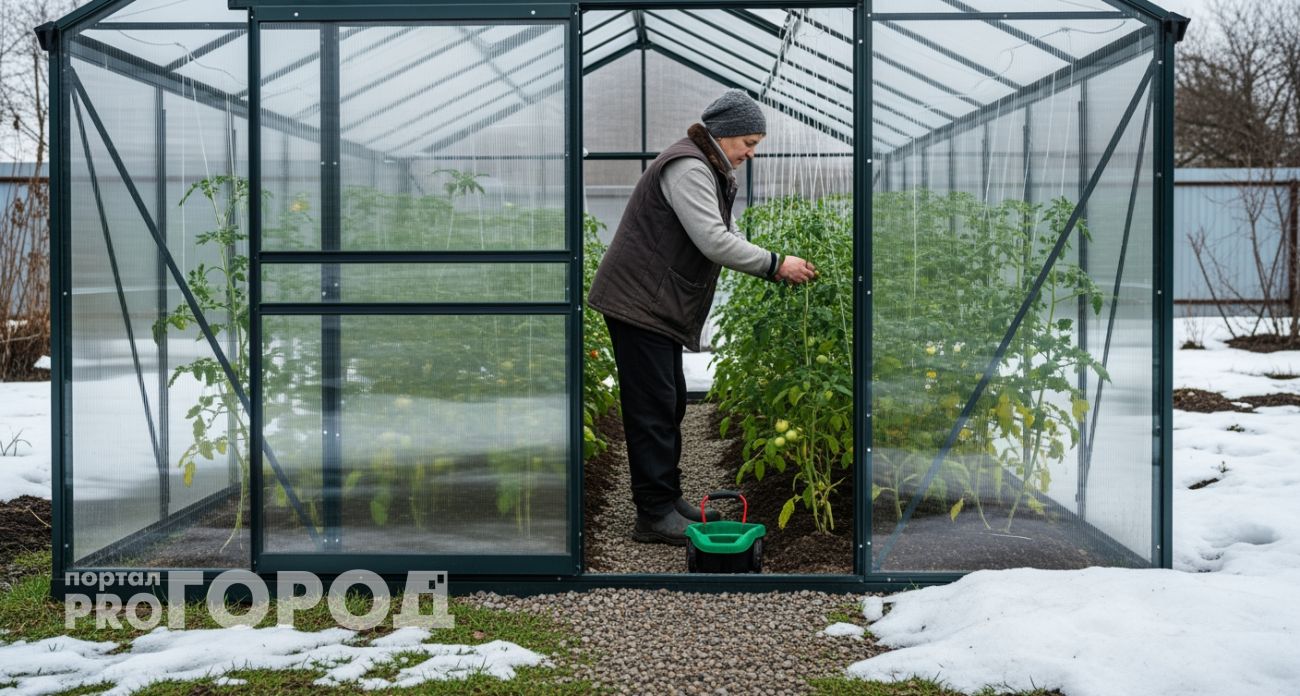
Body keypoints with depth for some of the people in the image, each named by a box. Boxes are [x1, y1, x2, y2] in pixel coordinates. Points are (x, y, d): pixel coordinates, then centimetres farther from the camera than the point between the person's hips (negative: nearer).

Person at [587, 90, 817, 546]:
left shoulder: (711, 171, 18)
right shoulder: (688, 168, -17)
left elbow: (727, 237, 17)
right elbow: (714, 241, -25)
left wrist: (775, 268, 3)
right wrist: (774, 265, -18)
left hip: (657, 306, 11)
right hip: (639, 303, -11)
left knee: (670, 405, 15)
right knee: (653, 408, -8)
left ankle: (668, 500, 24)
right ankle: (654, 516, -3)